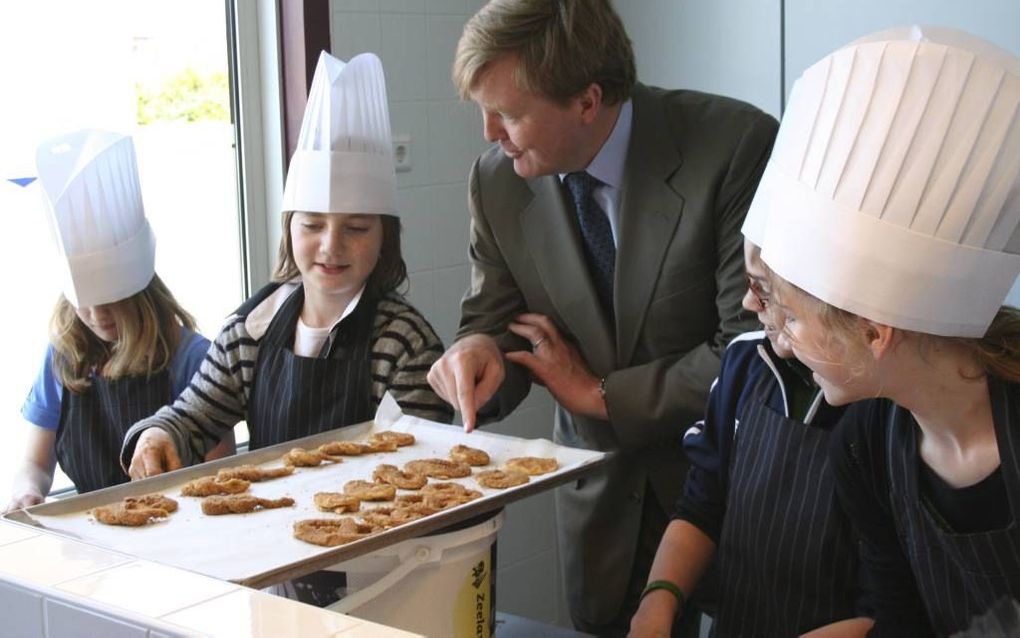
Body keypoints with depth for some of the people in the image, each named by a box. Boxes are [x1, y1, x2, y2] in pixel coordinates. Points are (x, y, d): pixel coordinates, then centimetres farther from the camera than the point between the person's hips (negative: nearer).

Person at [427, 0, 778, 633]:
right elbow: (496, 319, 2)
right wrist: (478, 350, -23)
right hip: (600, 491, 4)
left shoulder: (737, 146, -24)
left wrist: (597, 392, -16)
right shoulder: (498, 180, -9)